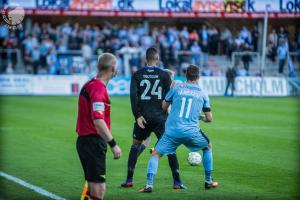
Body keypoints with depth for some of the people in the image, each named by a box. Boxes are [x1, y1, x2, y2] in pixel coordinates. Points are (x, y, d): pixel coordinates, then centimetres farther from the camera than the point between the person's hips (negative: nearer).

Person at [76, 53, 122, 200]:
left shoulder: (89, 84, 13)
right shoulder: (99, 88, -17)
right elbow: (98, 120, -27)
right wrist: (113, 144, -26)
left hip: (84, 140, 10)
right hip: (93, 142, -10)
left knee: (93, 186, 15)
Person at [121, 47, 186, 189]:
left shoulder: (137, 75, 2)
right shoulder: (164, 75, 0)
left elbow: (133, 96, -7)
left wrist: (137, 116, -8)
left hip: (143, 118, 1)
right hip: (160, 117, -1)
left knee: (135, 145, 16)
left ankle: (129, 180, 13)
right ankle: (177, 182, -3)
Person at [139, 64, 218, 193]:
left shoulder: (177, 88, 6)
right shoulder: (202, 94, 10)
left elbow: (163, 107, 12)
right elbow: (209, 118, 15)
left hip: (172, 130, -1)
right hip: (191, 132, 1)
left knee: (156, 154, 11)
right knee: (208, 147, 28)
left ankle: (149, 185, -7)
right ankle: (208, 181, 29)